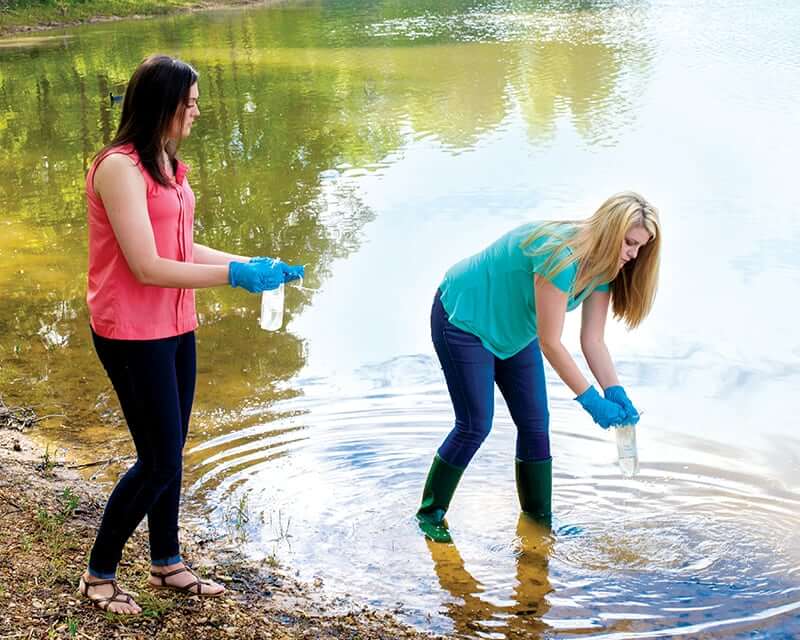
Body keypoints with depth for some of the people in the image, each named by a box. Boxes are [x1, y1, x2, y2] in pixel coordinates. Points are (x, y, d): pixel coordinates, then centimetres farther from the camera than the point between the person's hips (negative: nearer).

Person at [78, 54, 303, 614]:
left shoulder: (166, 164, 9)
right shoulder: (120, 168, -19)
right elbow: (148, 267, -22)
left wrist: (252, 263, 1)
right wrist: (235, 275, -20)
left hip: (174, 327, 8)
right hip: (133, 335, -8)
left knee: (170, 454, 16)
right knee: (159, 462, -1)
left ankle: (167, 563, 33)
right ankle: (99, 574, 17)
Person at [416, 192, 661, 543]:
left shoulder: (602, 266, -10)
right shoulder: (559, 255, -37)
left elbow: (593, 341, -8)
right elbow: (550, 344, -33)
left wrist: (617, 393, -21)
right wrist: (591, 400, -29)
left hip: (513, 327, 9)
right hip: (462, 316, -8)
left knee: (535, 424, 4)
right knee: (475, 426, -7)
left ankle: (539, 517, 17)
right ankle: (431, 512, 10)